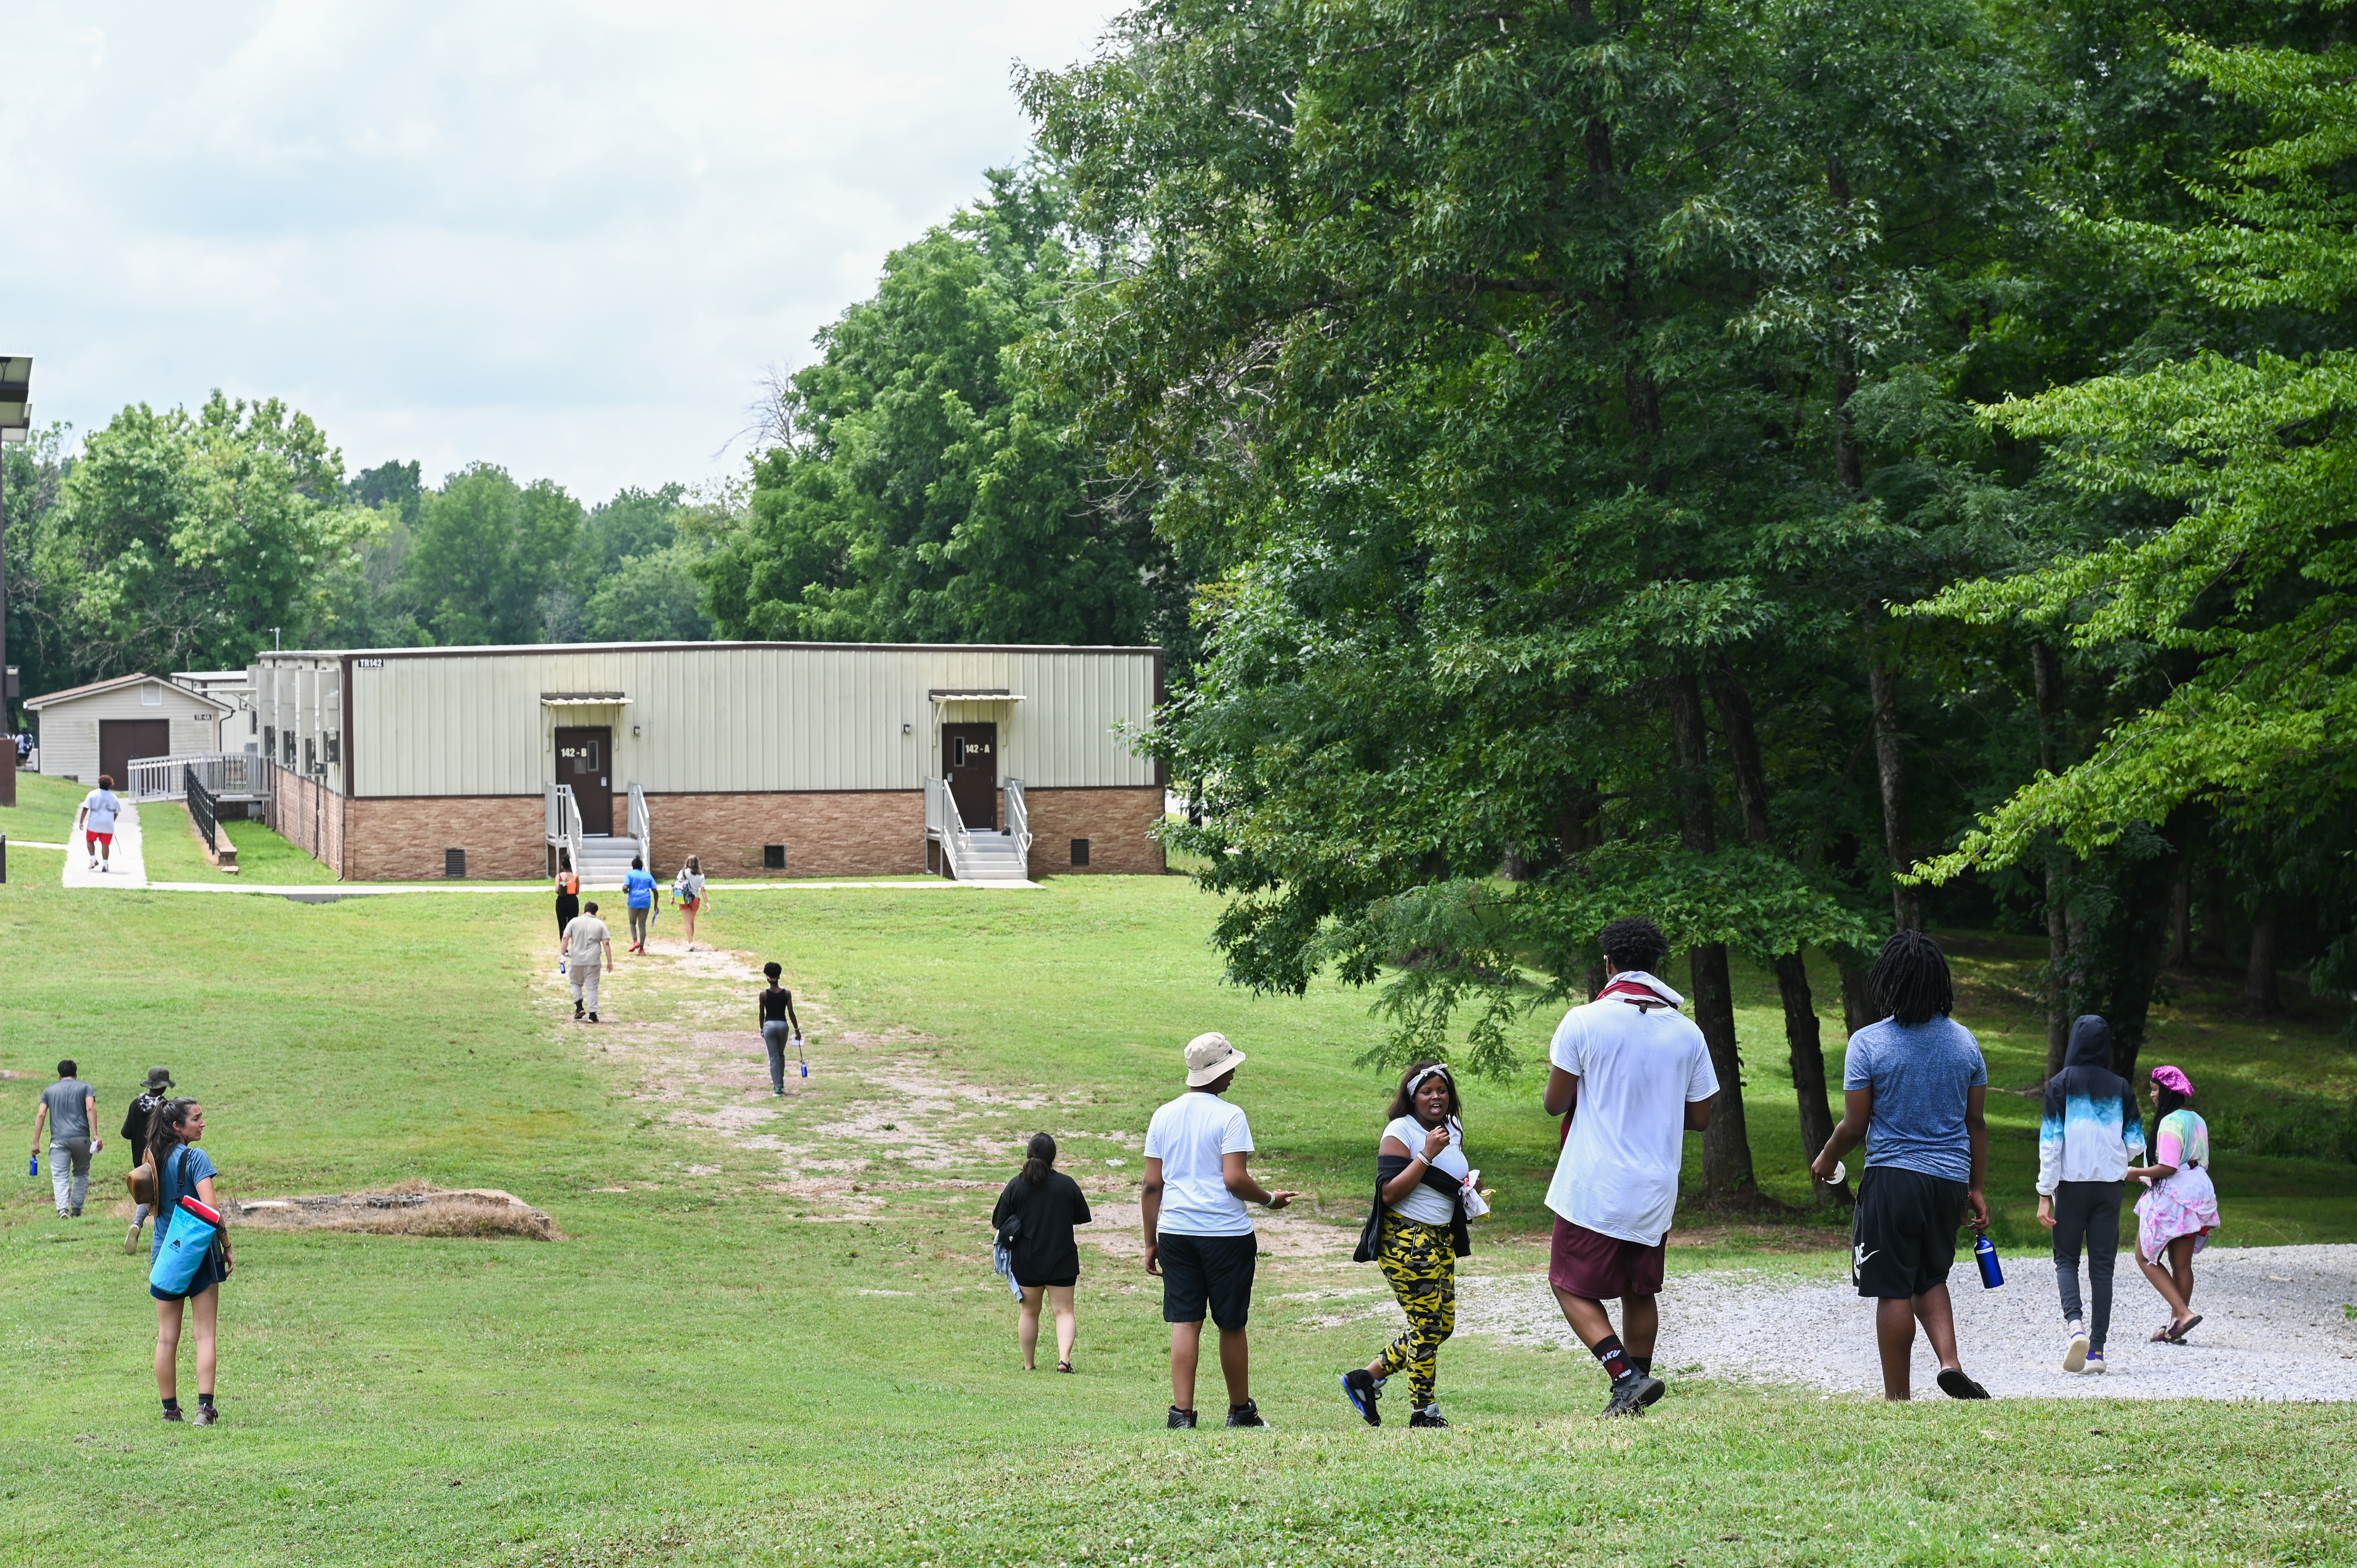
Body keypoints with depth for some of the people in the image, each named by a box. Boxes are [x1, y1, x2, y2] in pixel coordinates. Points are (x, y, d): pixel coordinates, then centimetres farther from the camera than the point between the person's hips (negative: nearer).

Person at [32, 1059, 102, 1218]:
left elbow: (41, 1115, 6)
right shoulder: (85, 1088, 12)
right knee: (81, 1174, 18)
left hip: (59, 1140, 0)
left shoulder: (50, 1091, 17)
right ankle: (77, 1210, 14)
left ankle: (63, 1209, -25)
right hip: (82, 1138, 0)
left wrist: (36, 1142, 5)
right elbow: (91, 1108, -5)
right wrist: (96, 1135, -10)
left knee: (60, 1177, -5)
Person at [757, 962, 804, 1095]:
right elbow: (791, 1013, -3)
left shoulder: (764, 995, -7)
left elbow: (762, 1014, 0)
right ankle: (781, 1083, 25)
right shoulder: (786, 994, -4)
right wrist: (797, 1030, 5)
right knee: (781, 1055, 23)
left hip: (769, 1025, -2)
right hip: (783, 1024, 2)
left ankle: (777, 1088, -2)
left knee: (774, 1058, 2)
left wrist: (762, 1029, 15)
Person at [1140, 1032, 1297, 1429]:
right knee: (1232, 1325, 8)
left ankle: (1182, 1413, -6)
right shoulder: (1229, 1117, -8)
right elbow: (1235, 1180, -14)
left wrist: (1150, 1243, 14)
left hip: (1175, 1232, 4)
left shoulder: (1164, 1116, 8)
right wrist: (1271, 1199, 5)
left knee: (1184, 1323, 2)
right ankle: (1240, 1411, 21)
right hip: (1227, 1233, -4)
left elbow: (1152, 1184, 9)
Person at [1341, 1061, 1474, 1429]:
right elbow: (1389, 1193, -20)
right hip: (1405, 1240, -9)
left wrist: (1466, 1185, 7)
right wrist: (1427, 1155, -23)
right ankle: (1423, 1411, 1)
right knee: (1427, 1324, -9)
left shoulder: (1453, 1131, 13)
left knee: (1443, 1325, 9)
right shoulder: (1400, 1132, -11)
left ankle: (1366, 1378, 19)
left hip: (1441, 1240, 9)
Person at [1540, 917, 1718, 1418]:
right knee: (1640, 1292, 19)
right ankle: (1635, 1389, 22)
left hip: (1593, 1188, -4)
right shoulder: (1687, 1032, 2)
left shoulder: (1583, 1022, -10)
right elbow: (1700, 1117, 8)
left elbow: (1555, 1103, -6)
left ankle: (1626, 1375, -12)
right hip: (1656, 1190, 4)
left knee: (1573, 1287, 5)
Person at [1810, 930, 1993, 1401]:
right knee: (1930, 1279, 21)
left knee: (1895, 1291, 3)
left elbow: (1855, 1126, -6)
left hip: (1893, 1178, -4)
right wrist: (1976, 1189, 16)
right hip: (1950, 1179, 5)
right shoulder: (1964, 1041, 4)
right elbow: (1976, 1123, 8)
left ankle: (1898, 1397, 8)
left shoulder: (1868, 1043, -9)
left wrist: (1826, 1159, 13)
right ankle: (1950, 1362, 0)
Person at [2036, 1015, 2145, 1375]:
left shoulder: (2061, 1085, -5)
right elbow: (2136, 1144, 3)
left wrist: (2045, 1195, -6)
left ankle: (2074, 1323, -18)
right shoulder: (2120, 1088, 2)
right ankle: (2097, 1350, 1)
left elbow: (2050, 1142, -8)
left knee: (2066, 1258, 9)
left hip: (2071, 1184, -2)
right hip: (2109, 1184, 2)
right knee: (2102, 1264, 5)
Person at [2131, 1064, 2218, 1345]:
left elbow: (2168, 1167, -22)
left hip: (2171, 1197, -9)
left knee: (2145, 1257, 1)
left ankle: (2183, 1313, -12)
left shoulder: (2170, 1122, -15)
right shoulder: (2198, 1121, 13)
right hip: (2197, 1193, 9)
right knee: (2182, 1263, 10)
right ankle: (2176, 1325, 12)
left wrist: (2138, 1172, -9)